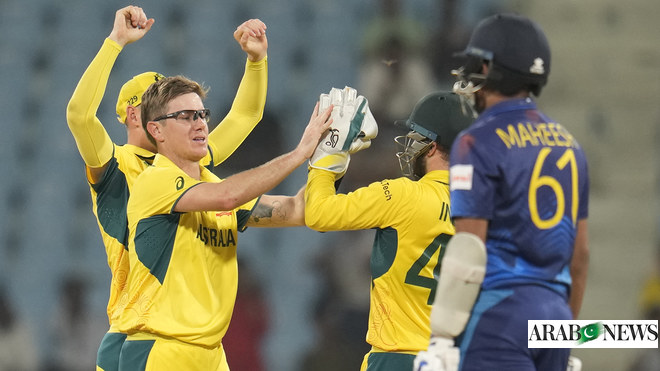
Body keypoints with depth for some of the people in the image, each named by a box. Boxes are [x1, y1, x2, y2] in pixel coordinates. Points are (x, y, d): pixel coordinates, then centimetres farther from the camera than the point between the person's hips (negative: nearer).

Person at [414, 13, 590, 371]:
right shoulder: (566, 143, 14)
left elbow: (469, 249, -15)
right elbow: (579, 252, 16)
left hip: (498, 312, -8)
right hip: (553, 309, 8)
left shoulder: (479, 143, -9)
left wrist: (440, 339, -14)